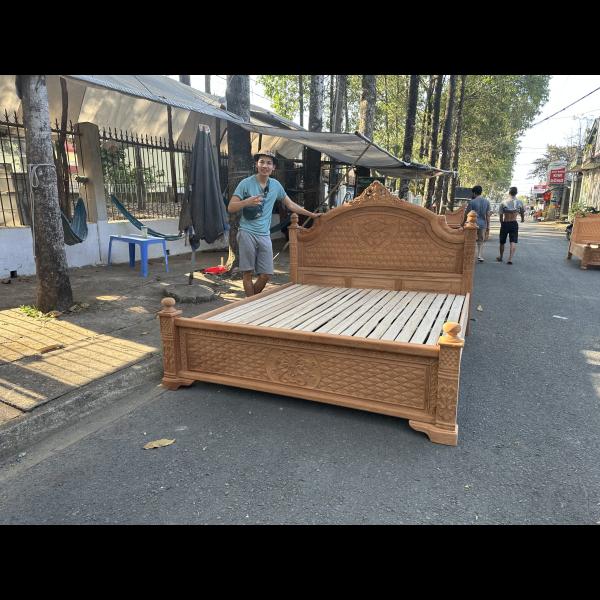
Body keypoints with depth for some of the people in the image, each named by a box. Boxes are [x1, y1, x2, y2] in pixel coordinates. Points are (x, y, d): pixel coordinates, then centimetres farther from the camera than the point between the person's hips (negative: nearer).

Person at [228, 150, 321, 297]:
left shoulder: (276, 185, 10)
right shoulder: (246, 183, -2)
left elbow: (290, 204, 22)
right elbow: (230, 208, -5)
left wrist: (312, 214, 23)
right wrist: (247, 202, -24)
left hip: (265, 235, 4)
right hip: (247, 233, -4)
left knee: (266, 275, 1)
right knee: (248, 273, 0)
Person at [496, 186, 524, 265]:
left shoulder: (503, 202, -7)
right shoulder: (519, 202, -2)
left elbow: (501, 215, -6)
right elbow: (522, 213, 13)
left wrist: (502, 223, 10)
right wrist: (522, 219, 34)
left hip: (505, 223, 0)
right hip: (514, 224, 0)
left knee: (502, 242, 14)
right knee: (513, 242, -1)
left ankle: (500, 257, 30)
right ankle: (510, 259, -13)